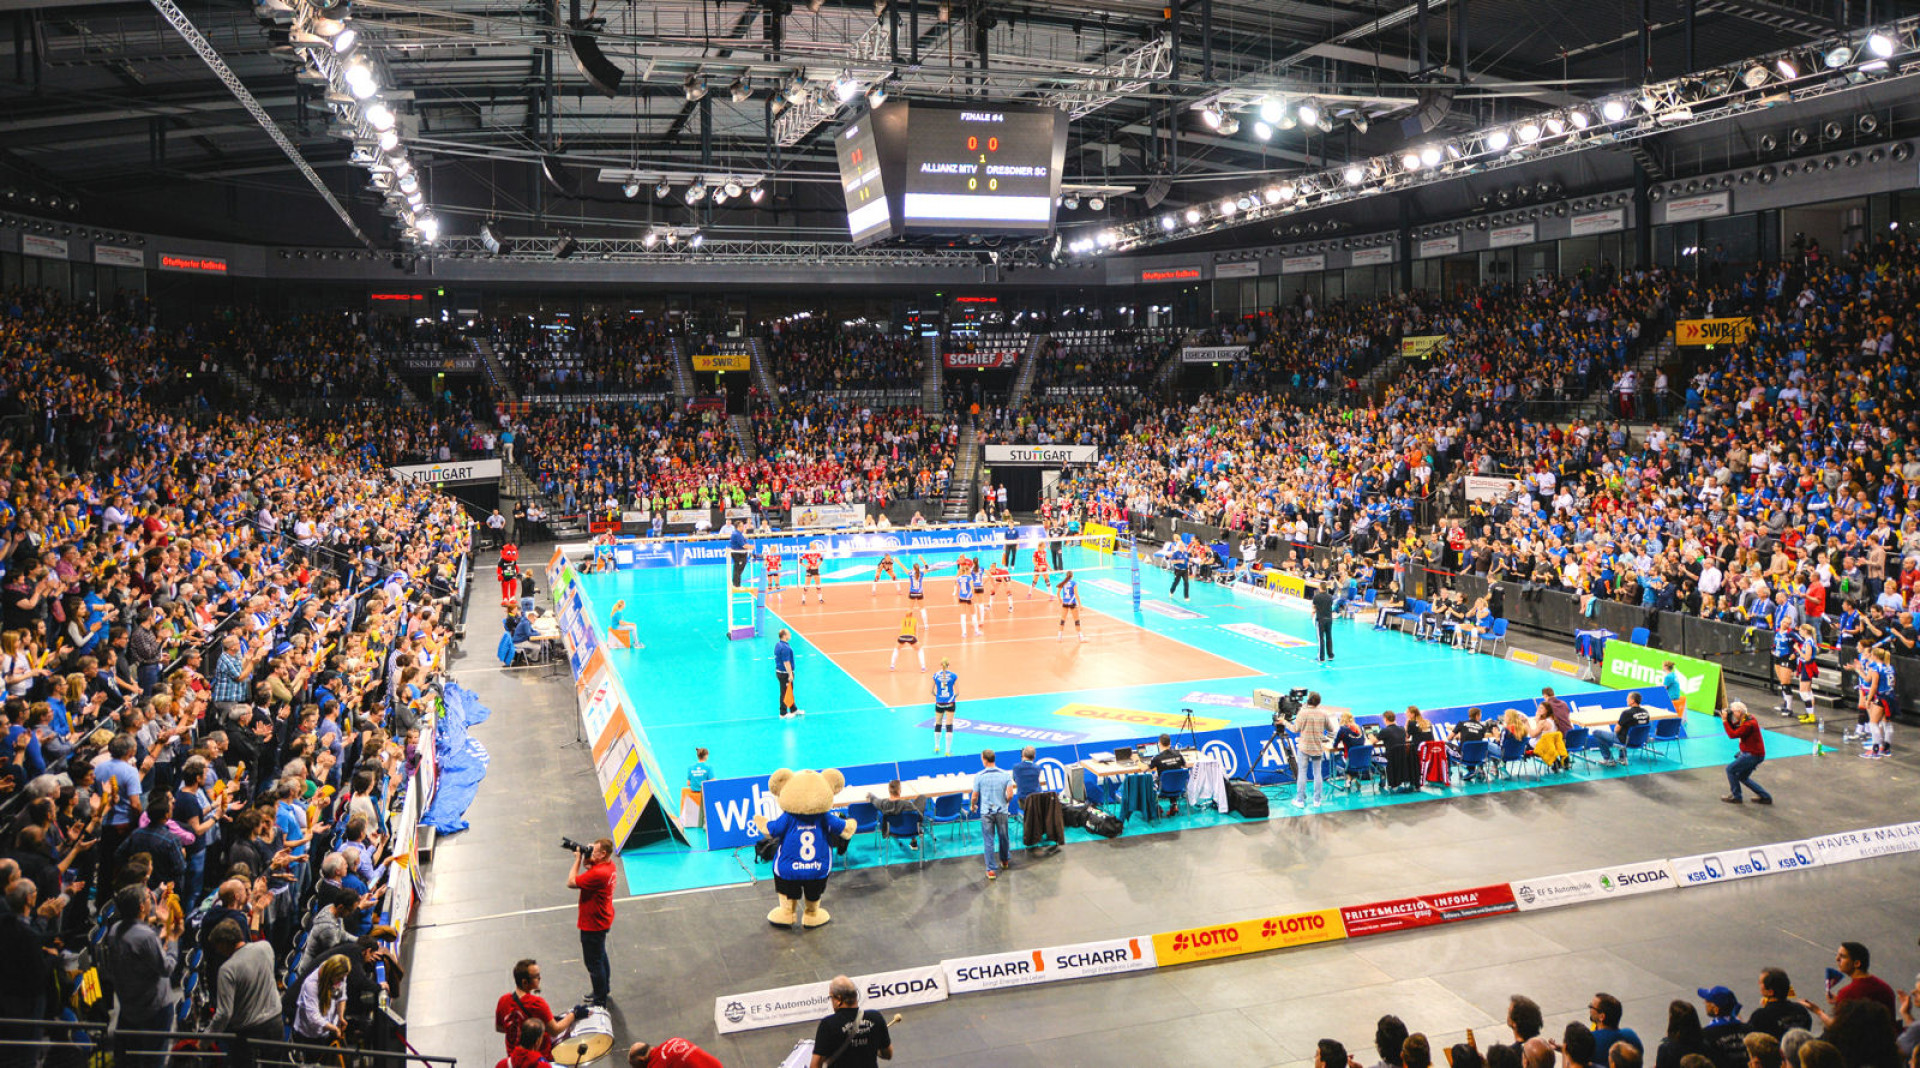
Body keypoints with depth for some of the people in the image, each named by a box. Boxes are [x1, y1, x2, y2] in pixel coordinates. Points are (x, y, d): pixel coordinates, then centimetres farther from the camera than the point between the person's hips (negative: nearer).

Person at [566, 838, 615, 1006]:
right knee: (600, 956, 27)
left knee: (593, 962, 4)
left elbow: (571, 883, -28)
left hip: (593, 924, -10)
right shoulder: (609, 865, -5)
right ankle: (604, 991, 45)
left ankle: (600, 1001, 15)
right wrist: (585, 857, -9)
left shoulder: (598, 873, -34)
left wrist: (578, 859, -22)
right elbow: (587, 865, 13)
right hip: (602, 921, 10)